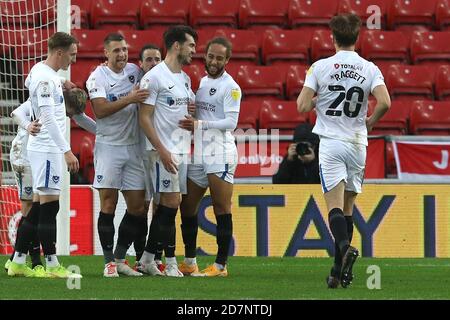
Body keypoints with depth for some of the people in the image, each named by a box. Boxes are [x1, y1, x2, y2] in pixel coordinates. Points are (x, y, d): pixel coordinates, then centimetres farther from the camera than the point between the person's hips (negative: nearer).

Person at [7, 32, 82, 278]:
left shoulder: (41, 72, 12)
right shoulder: (45, 78, -17)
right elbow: (48, 118, -22)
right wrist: (66, 150, -24)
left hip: (44, 148, 10)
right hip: (47, 148, -10)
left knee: (39, 207, 10)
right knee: (49, 206, -7)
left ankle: (18, 263, 11)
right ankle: (52, 265, -6)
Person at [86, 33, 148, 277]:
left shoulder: (135, 71, 9)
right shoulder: (98, 77, -6)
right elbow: (100, 110, -17)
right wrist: (129, 99, -25)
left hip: (133, 147, 5)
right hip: (108, 146, -5)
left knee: (137, 207, 2)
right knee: (108, 204, -6)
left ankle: (120, 258, 13)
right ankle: (109, 262, -2)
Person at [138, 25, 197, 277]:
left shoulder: (185, 79, 15)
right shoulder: (154, 77, -10)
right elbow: (144, 117, -13)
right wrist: (162, 150, -18)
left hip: (183, 150, 8)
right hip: (164, 150, -8)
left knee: (167, 205, 9)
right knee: (170, 203, -8)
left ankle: (147, 259, 15)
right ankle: (171, 263, -3)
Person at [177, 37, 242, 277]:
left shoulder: (230, 87, -6)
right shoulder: (200, 81, 17)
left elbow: (231, 122, -14)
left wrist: (200, 124, -22)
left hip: (220, 152, -8)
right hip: (198, 152, 8)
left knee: (222, 209, -6)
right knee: (187, 206, 8)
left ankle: (220, 265, -3)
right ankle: (189, 263, 17)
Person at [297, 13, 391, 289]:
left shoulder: (320, 67, -3)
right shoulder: (369, 69, 1)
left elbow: (302, 105, -7)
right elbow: (385, 103, -12)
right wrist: (371, 121, 8)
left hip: (331, 144, -2)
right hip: (358, 143, 2)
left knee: (335, 206, -8)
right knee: (348, 208, 11)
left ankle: (344, 246, -36)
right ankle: (339, 271, 10)